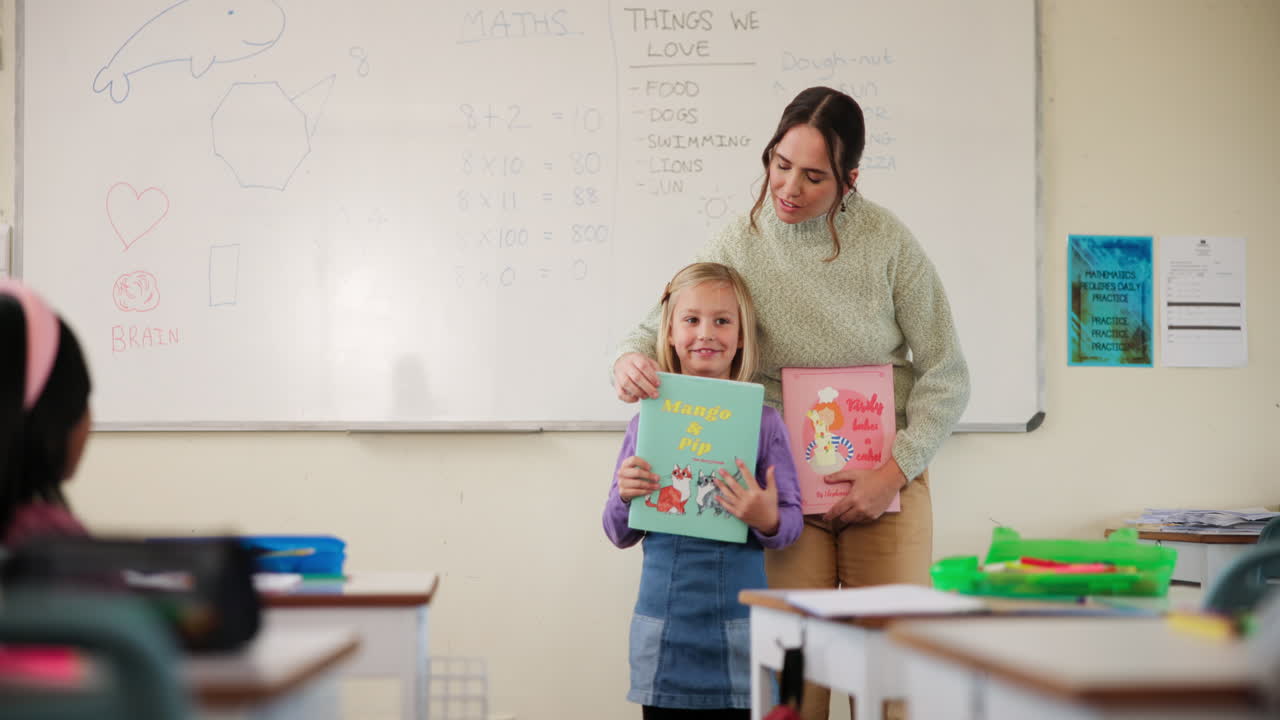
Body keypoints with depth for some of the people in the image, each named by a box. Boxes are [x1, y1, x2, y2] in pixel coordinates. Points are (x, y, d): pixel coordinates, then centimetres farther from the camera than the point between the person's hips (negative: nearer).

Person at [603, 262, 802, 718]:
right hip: (663, 625, 1)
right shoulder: (648, 422, 3)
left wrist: (768, 522, -19)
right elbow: (620, 534, 10)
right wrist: (624, 497, -10)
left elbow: (791, 523, 2)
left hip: (738, 625, -1)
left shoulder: (762, 422, -2)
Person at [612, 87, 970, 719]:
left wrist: (895, 471, -10)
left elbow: (944, 374, -1)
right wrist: (631, 361, -23)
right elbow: (655, 330, 2)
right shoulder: (738, 249, -3)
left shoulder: (888, 241, -5)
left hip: (885, 482, 0)